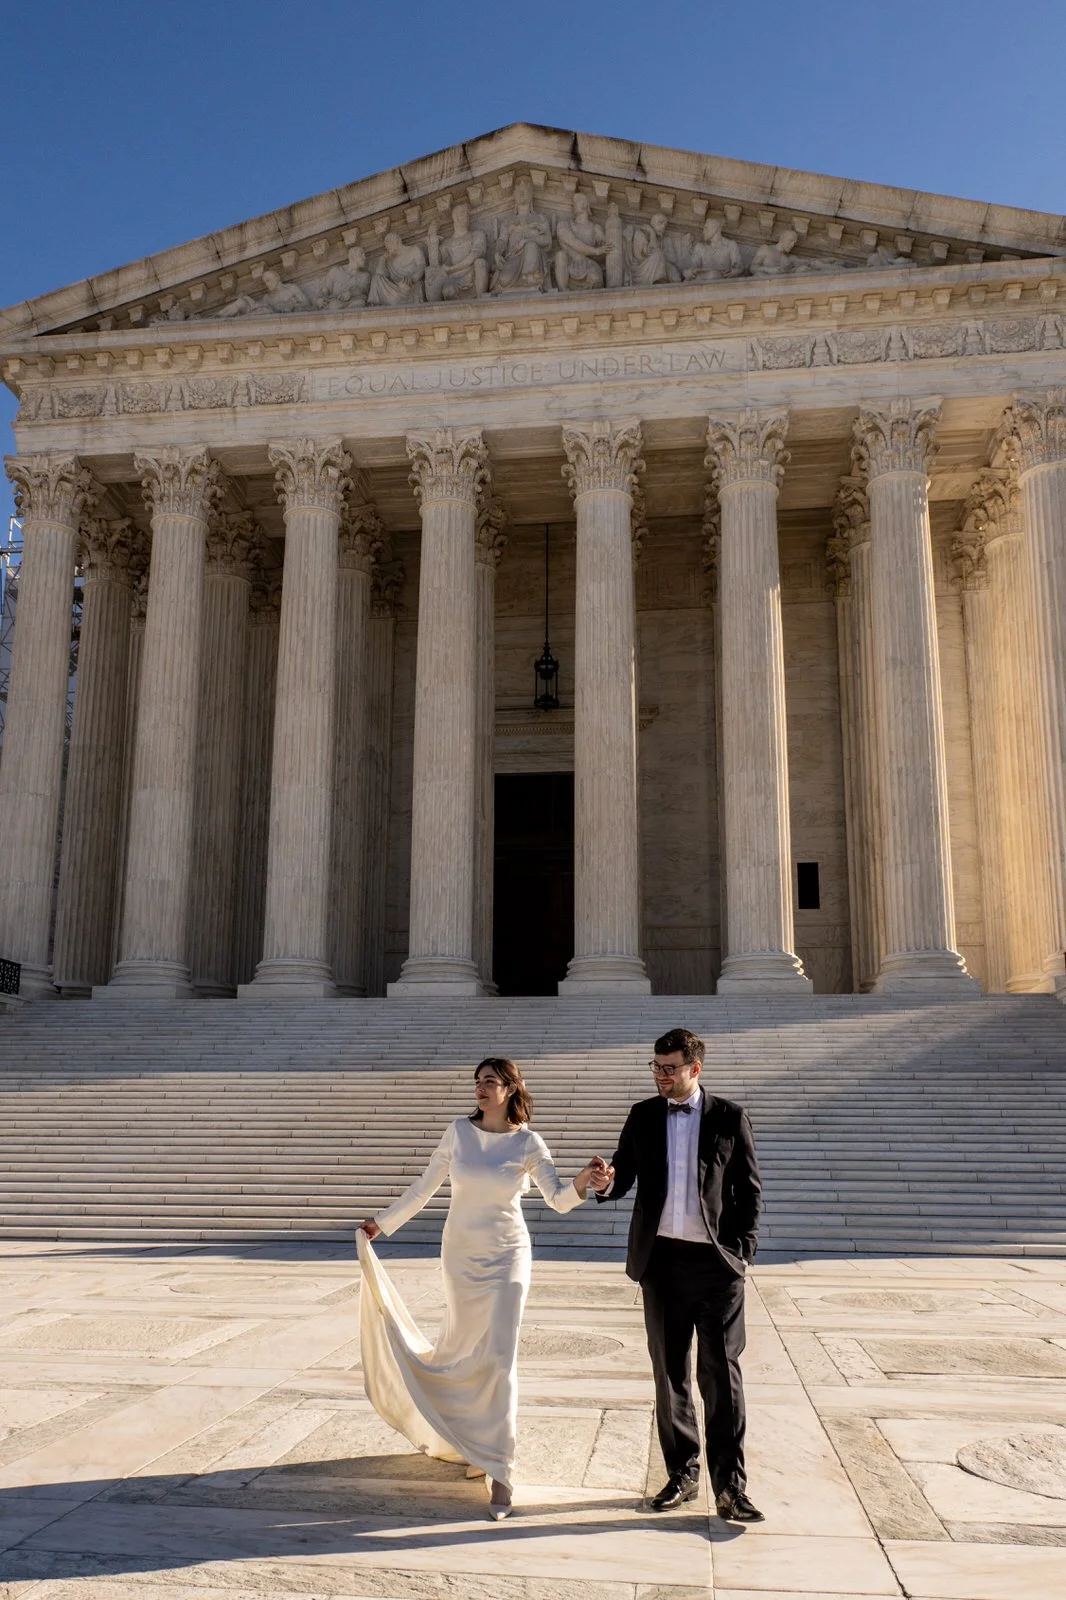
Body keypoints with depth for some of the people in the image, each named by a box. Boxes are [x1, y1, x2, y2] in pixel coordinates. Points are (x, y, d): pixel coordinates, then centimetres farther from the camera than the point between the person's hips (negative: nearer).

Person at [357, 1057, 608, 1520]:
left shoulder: (527, 1142, -8)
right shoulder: (459, 1131, -4)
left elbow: (559, 1200, -11)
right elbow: (424, 1187, 5)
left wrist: (583, 1179, -31)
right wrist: (381, 1223, 7)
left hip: (507, 1257, -2)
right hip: (460, 1255, 3)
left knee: (499, 1358, -9)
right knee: (463, 1351, 13)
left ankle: (498, 1470, -2)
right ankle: (473, 1445, 38)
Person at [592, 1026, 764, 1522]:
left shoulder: (729, 1118, -1)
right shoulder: (643, 1117, 7)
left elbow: (749, 1190, 2)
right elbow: (623, 1177, 8)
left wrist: (743, 1252, -4)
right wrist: (606, 1183, -15)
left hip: (716, 1260, -3)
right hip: (661, 1259, 3)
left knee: (721, 1372, -3)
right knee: (669, 1371, 11)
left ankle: (730, 1487, 5)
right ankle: (682, 1474, 25)